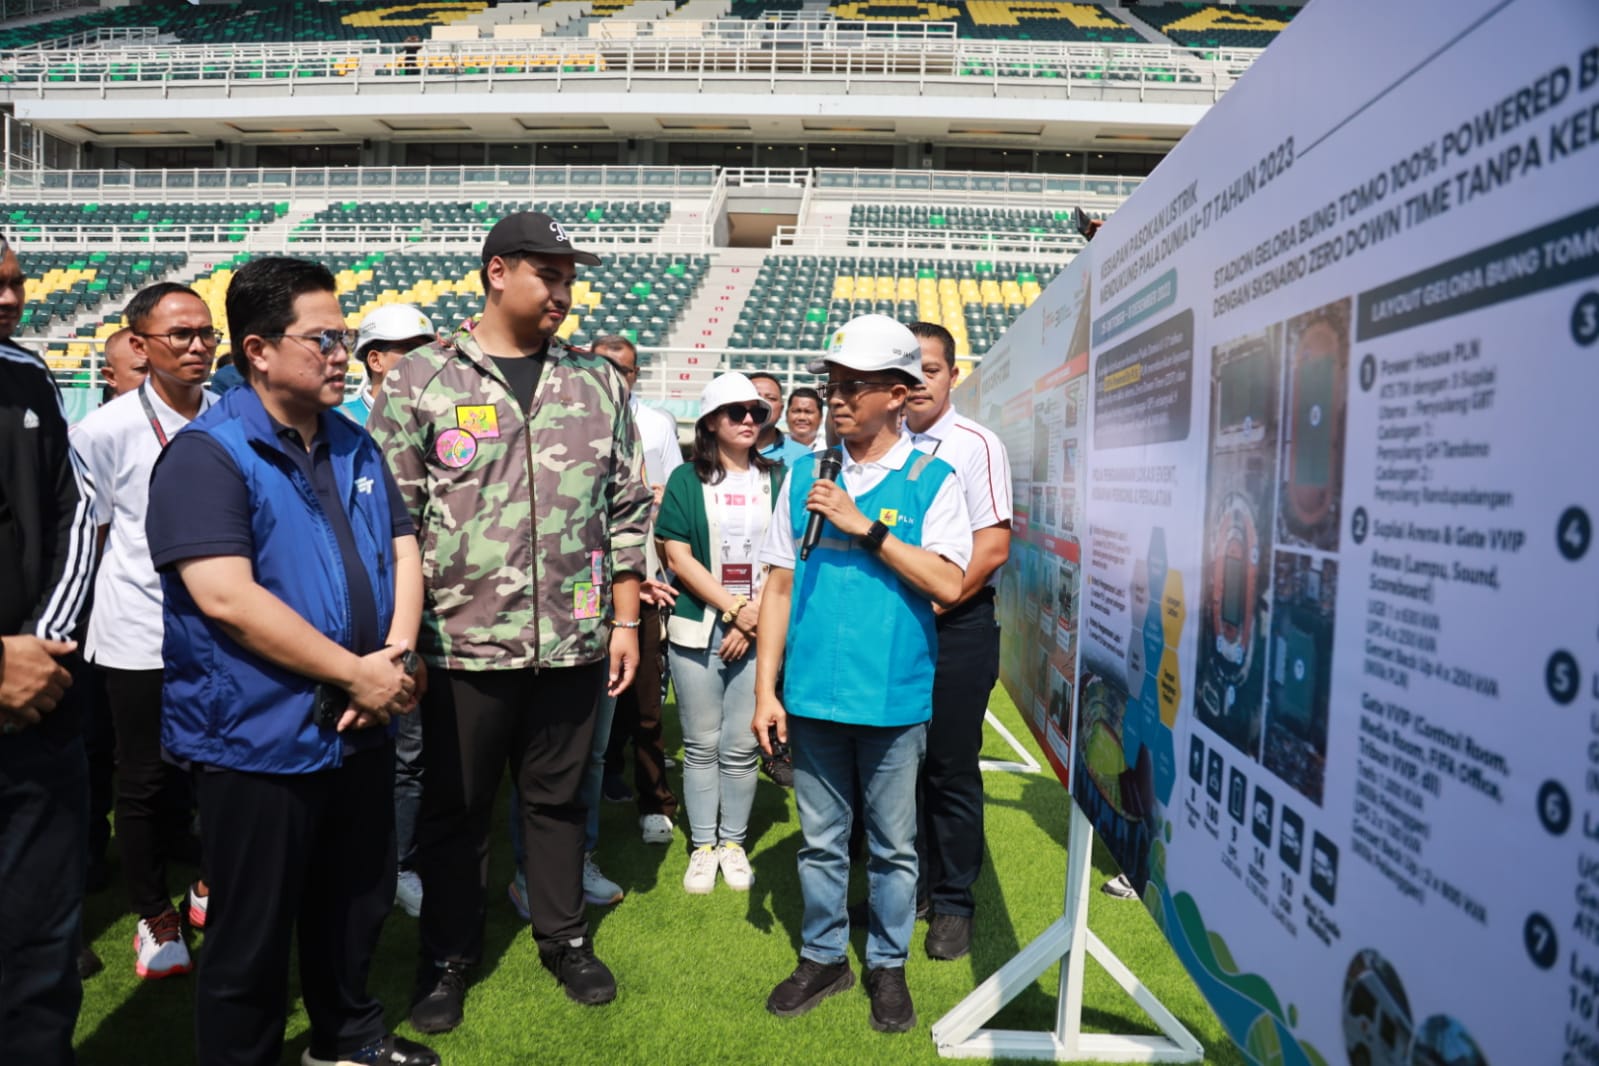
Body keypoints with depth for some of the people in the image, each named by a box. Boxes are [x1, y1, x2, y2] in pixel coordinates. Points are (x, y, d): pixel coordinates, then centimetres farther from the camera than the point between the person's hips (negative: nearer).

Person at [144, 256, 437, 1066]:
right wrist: (359, 674, -21)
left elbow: (401, 549, 9)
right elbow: (226, 598, -24)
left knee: (357, 904, 22)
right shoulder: (206, 452, -15)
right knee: (253, 935, 10)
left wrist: (396, 655, -9)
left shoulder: (354, 446, 7)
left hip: (359, 728, 7)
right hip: (258, 739, -7)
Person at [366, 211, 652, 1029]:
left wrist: (625, 621, 6)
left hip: (573, 642, 2)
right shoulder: (419, 381, -2)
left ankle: (564, 938, 36)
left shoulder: (597, 384, 7)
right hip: (462, 643, -2)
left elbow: (627, 511, 9)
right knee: (455, 807, 13)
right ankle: (447, 959, 32)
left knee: (559, 798, 16)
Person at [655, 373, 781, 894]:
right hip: (698, 630, -1)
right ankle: (702, 846, 20)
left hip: (757, 632, 1)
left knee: (741, 748, 5)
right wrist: (733, 608, -10)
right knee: (702, 745, 7)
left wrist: (756, 615, -8)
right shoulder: (686, 480, 2)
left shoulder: (775, 480, 7)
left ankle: (733, 842, 21)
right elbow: (678, 556, -5)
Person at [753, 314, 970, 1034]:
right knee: (821, 839, 16)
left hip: (894, 697, -2)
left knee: (893, 845, 12)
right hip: (812, 695, 3)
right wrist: (766, 690, 3)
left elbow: (947, 583, -14)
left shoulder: (932, 480, -3)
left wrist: (865, 527, -19)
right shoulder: (805, 475, 5)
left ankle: (888, 965, 32)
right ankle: (823, 957, 34)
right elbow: (780, 586, 6)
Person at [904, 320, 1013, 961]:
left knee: (950, 770, 4)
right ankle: (905, 886, 28)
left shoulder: (976, 446, -5)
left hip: (956, 626, -4)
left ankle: (952, 903, 19)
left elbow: (992, 547, -11)